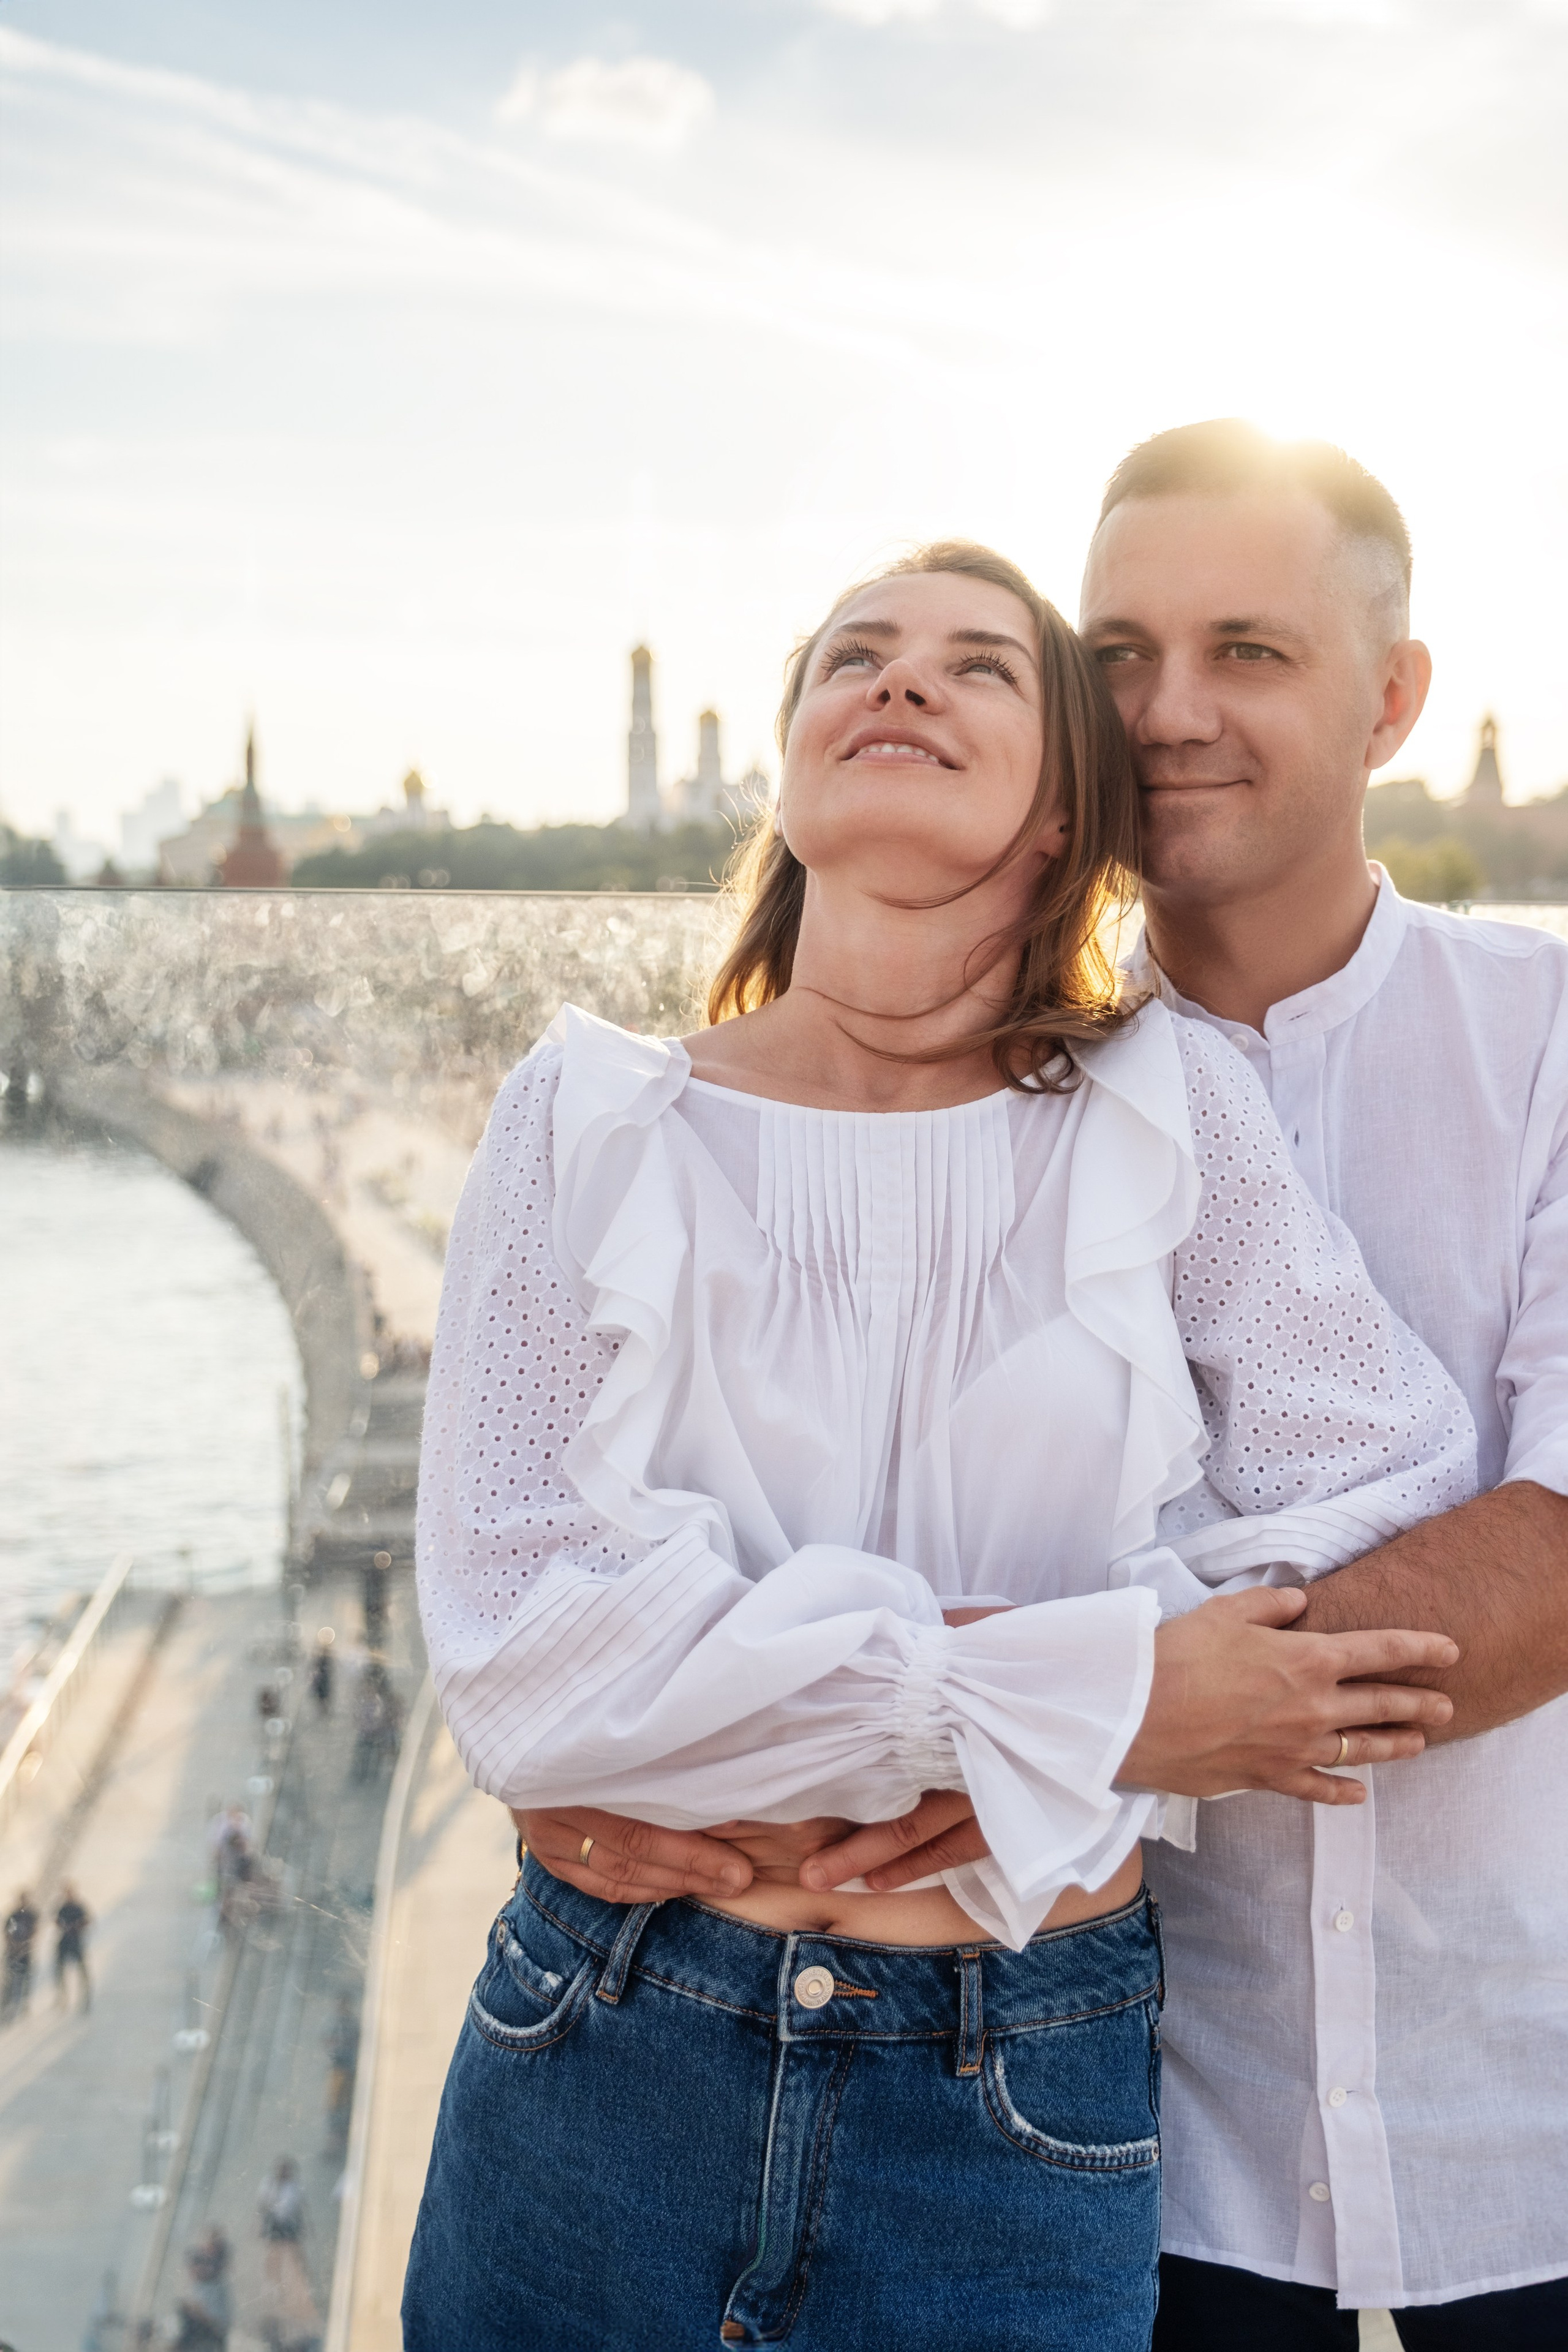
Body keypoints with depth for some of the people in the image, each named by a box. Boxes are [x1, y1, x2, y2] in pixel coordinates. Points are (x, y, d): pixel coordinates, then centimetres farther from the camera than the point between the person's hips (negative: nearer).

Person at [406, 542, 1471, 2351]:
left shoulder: (1163, 1105, -3)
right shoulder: (593, 1122, -5)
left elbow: (1391, 1509, -6)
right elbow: (526, 1656, -14)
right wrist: (1092, 1697, -18)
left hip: (1017, 2129, 0)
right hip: (602, 2067, 0)